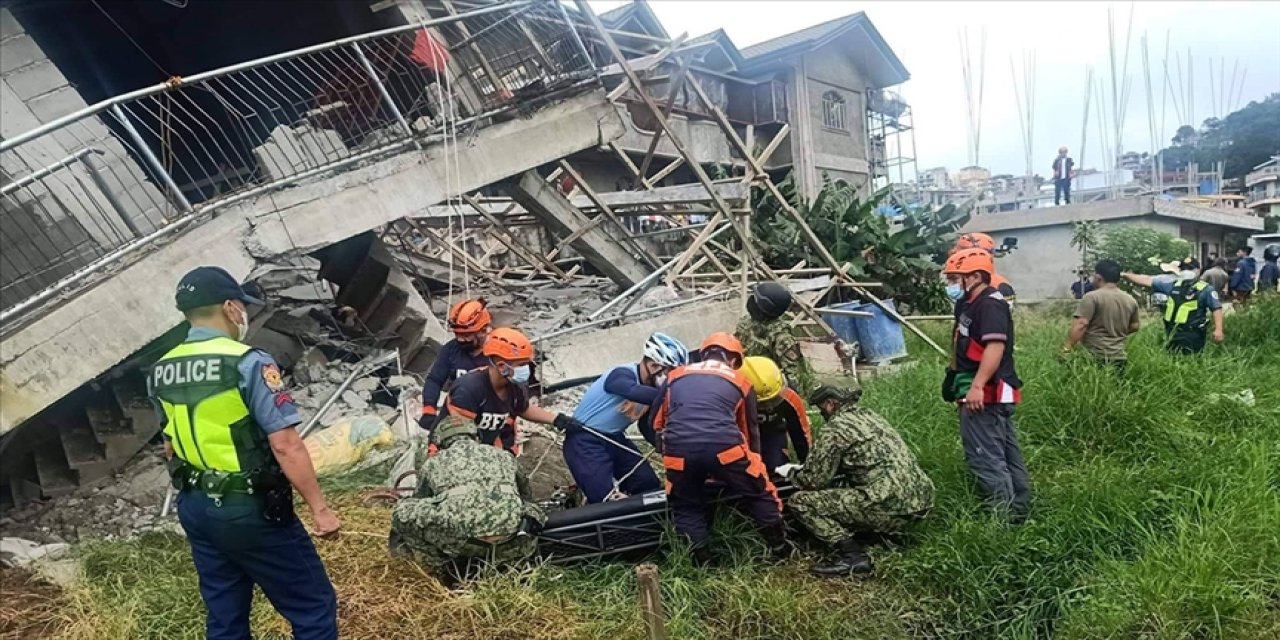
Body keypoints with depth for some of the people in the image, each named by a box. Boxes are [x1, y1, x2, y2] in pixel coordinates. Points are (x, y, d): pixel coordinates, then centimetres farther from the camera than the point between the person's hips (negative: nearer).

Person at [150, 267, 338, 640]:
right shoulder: (248, 363, -19)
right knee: (313, 607, 4)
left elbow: (170, 446, 16)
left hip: (194, 509, 8)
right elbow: (285, 446, -22)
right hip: (251, 511, -8)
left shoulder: (160, 372, 5)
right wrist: (320, 508, -16)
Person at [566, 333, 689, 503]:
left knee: (650, 486, 0)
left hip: (613, 439, 8)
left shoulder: (650, 388, 2)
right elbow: (635, 392, -48)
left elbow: (649, 430, 9)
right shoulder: (622, 375, -23)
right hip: (585, 441, -8)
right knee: (603, 501, -18)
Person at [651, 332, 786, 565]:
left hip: (678, 450, 1)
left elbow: (656, 421, 30)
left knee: (686, 508, 24)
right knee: (761, 495, 22)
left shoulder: (676, 376, 25)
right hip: (724, 446, -1)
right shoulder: (740, 381, 23)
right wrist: (753, 462, 45)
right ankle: (781, 550, 29)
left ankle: (704, 561, 24)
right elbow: (750, 429, 31)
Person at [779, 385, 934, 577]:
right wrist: (804, 469, 35)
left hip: (890, 505, -9)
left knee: (799, 501, -2)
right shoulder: (868, 415, 20)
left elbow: (814, 481, -1)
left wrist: (791, 472, 20)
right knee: (838, 489, 31)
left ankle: (853, 555, -12)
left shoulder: (834, 429, -4)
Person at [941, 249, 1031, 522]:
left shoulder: (990, 304, -14)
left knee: (986, 458, -8)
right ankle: (1019, 512, 23)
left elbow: (995, 346, -26)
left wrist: (976, 386, -32)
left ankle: (1005, 517, -3)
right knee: (1007, 455, 15)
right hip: (991, 394, 11)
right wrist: (953, 376, 25)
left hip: (985, 394, -11)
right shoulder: (970, 305, 17)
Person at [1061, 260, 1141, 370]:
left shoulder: (1092, 297, -10)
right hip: (1119, 356, 7)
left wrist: (1067, 347, -15)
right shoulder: (1130, 300, 12)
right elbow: (1135, 326, 19)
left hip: (1094, 357, -7)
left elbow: (1081, 325, -17)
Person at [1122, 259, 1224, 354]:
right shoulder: (1173, 285, 11)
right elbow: (1148, 281, 10)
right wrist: (1124, 275, 5)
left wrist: (1218, 329, -18)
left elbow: (1216, 308, -8)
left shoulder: (1205, 289, -4)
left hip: (1192, 336, -6)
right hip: (1172, 334, 6)